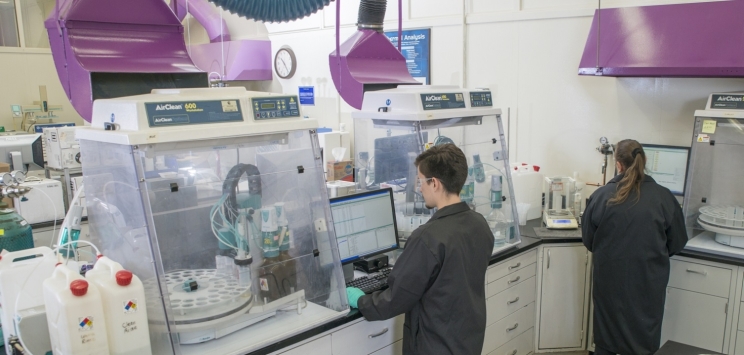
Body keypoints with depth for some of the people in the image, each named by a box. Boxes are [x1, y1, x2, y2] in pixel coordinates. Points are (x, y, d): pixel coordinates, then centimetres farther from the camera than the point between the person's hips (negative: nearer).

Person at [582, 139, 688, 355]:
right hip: (648, 281, 0)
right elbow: (677, 242, 3)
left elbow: (588, 239, 0)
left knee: (606, 337, 16)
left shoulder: (601, 196, -10)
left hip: (610, 278, 0)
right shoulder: (664, 198, -8)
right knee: (643, 337, 14)